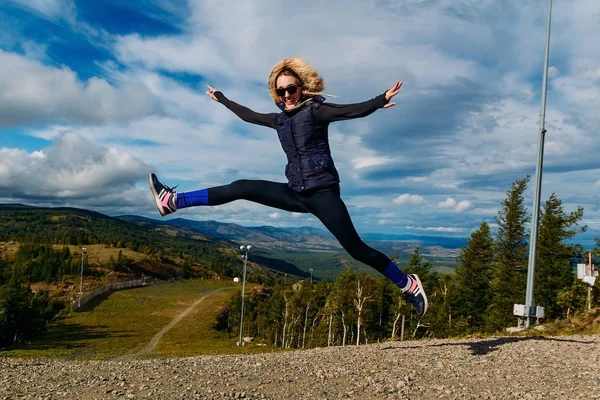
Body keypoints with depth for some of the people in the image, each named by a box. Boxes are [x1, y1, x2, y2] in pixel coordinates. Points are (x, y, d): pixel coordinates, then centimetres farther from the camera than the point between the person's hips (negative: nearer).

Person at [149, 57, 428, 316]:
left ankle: (408, 284, 7)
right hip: (297, 194, 6)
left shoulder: (316, 111, -5)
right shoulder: (280, 119, 13)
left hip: (323, 193, -6)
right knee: (240, 189, 2)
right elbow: (248, 116, 29)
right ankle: (172, 201, 7)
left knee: (356, 249, -10)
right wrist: (222, 100, 40)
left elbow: (355, 110, -19)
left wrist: (381, 101, -35)